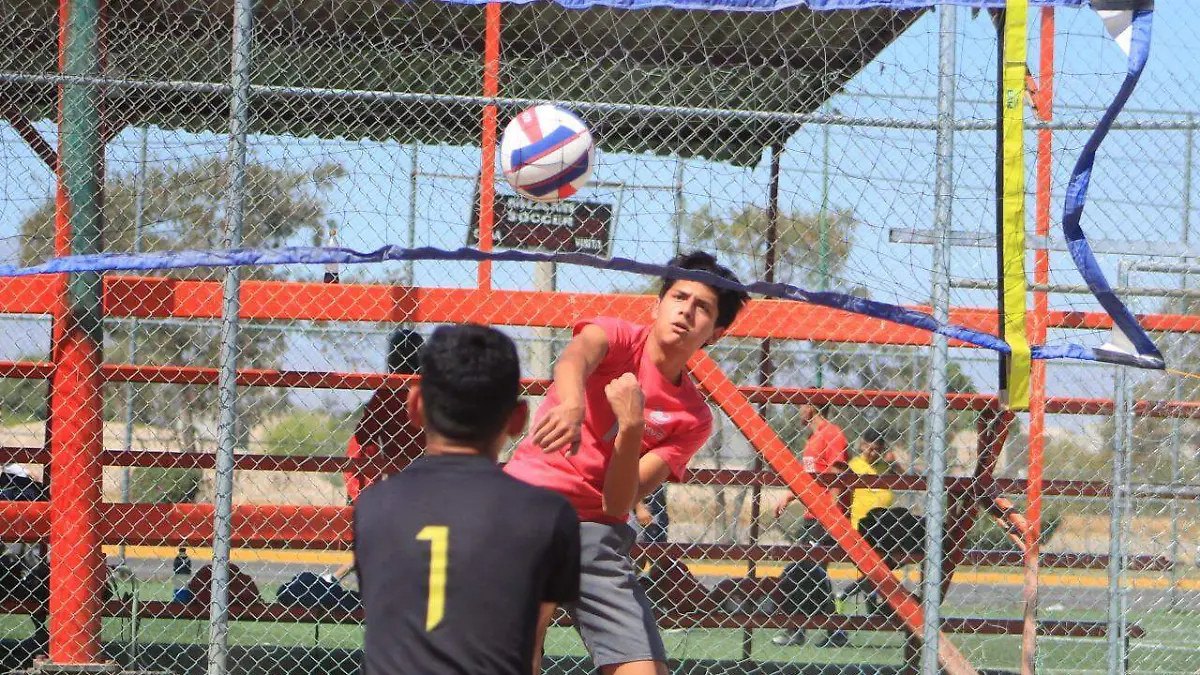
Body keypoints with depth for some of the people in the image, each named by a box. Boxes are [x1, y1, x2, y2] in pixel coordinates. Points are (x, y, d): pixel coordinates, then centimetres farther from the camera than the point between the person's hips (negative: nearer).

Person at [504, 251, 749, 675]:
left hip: (598, 532, 3)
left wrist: (631, 427, -22)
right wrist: (571, 404, -47)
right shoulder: (620, 337, 2)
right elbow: (574, 360, -25)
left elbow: (618, 504, -5)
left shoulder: (693, 419, 7)